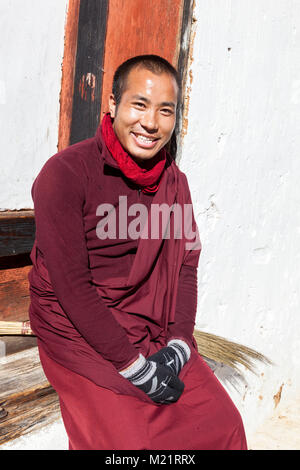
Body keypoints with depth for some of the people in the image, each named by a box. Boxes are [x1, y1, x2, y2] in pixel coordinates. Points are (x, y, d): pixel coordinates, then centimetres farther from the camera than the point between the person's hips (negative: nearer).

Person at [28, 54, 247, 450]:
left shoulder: (174, 181, 6)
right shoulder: (65, 173, -14)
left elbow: (186, 265, 5)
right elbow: (70, 284, -18)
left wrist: (179, 343, -9)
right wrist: (133, 366, -18)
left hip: (155, 331, 6)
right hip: (79, 333, -5)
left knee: (224, 424, 0)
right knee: (127, 441, -16)